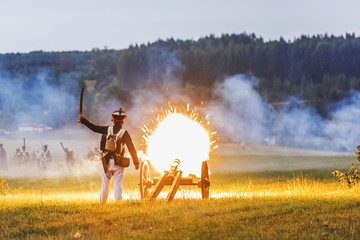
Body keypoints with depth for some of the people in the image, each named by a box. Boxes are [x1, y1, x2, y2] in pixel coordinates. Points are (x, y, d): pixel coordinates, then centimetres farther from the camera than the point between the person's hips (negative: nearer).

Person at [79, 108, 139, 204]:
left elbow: (93, 127, 7)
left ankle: (102, 204, 18)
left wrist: (83, 119, 21)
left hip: (106, 162, 3)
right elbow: (131, 149, -3)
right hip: (118, 163, -2)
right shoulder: (124, 133, -5)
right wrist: (136, 162, 5)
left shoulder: (107, 130, 1)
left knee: (105, 185, 12)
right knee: (118, 184, -3)